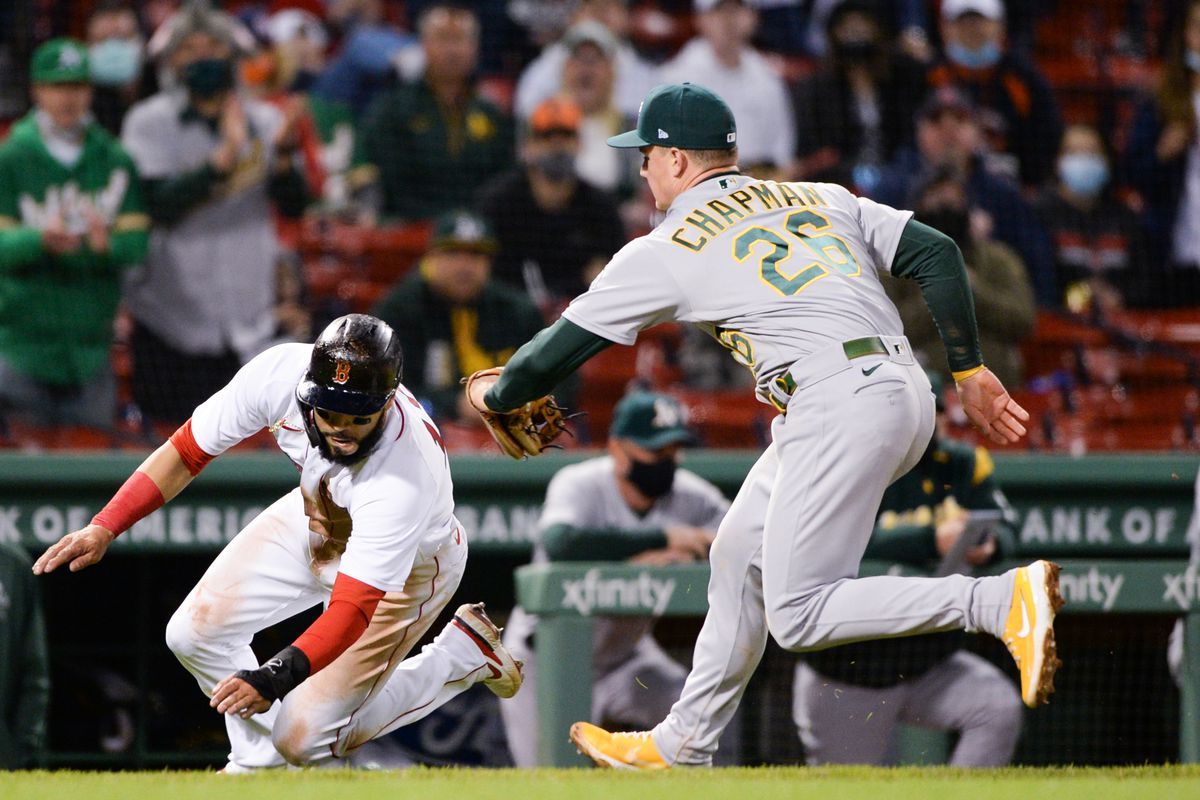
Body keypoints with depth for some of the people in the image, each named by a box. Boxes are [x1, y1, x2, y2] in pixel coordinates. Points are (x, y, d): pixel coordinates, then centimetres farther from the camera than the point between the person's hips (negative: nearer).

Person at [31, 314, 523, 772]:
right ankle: (258, 764, 18)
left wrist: (275, 679, -56)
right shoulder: (281, 374, -30)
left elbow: (353, 610, -43)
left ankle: (465, 653, 8)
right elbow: (187, 451, -15)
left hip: (406, 564, -5)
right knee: (195, 632, -8)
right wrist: (104, 527, -23)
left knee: (303, 738, -10)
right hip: (315, 518, 5)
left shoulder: (406, 479, -42)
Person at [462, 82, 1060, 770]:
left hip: (839, 404, -9)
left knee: (798, 616, -9)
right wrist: (971, 373, 16)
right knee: (739, 559, 20)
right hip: (908, 397, 9)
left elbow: (557, 352, 12)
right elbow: (937, 254, 13)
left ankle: (1005, 600, -23)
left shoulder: (666, 250, 6)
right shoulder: (821, 199, 22)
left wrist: (494, 395, 32)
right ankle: (684, 746, 29)